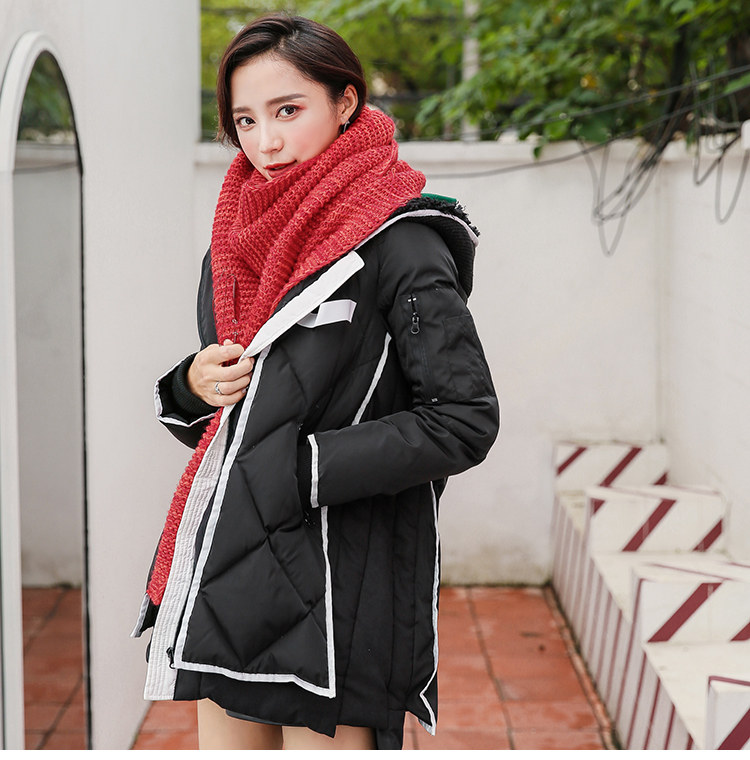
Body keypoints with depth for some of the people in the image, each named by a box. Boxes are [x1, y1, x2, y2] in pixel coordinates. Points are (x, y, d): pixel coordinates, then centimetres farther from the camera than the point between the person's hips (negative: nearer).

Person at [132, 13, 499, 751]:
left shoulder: (396, 246, -11)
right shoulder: (238, 243, 11)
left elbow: (464, 420, -15)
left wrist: (303, 469, -16)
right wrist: (193, 387, -2)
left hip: (336, 586, -7)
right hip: (228, 575, 7)